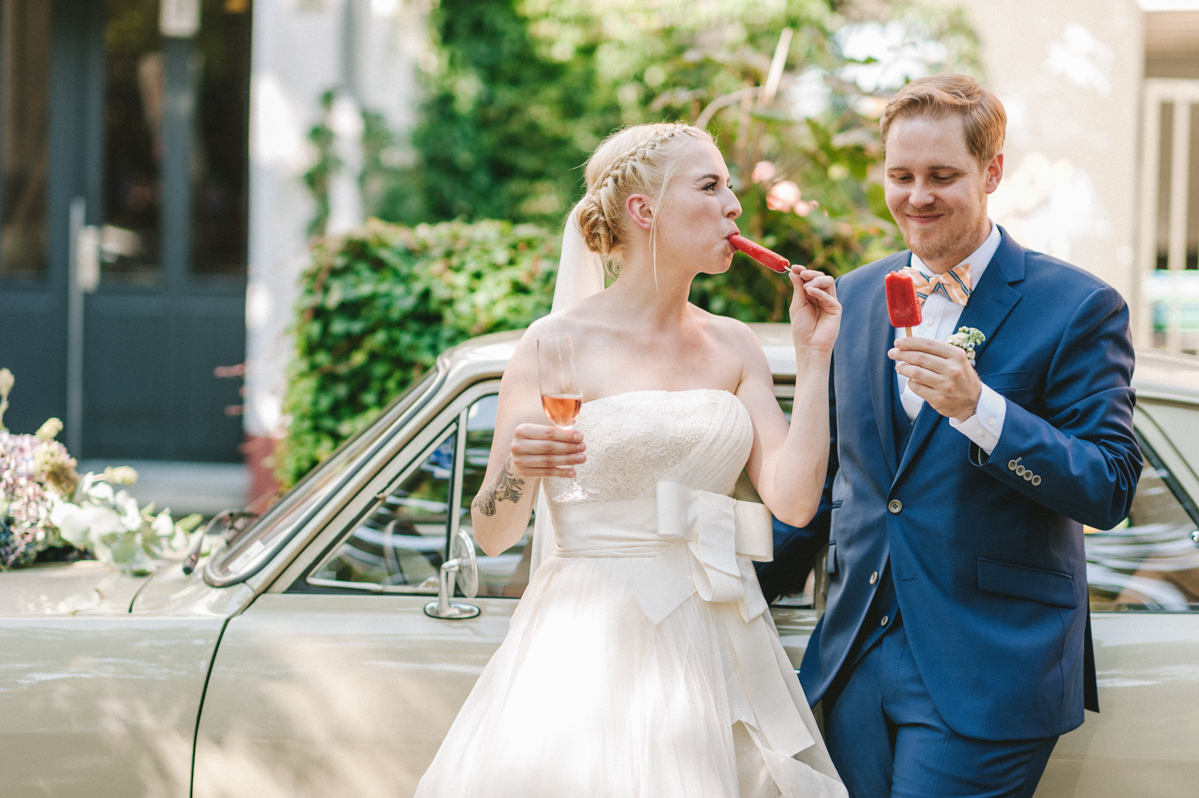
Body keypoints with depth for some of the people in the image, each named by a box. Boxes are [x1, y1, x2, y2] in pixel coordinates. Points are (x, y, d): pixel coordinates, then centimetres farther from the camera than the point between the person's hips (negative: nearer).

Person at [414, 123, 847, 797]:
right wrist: (515, 474, -25)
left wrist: (814, 358, -2)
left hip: (716, 649, 4)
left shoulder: (734, 347, 9)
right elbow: (493, 535, -4)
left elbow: (794, 500, -2)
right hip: (593, 641, -4)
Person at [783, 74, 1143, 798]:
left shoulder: (1079, 308, -8)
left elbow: (1109, 491, -14)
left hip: (986, 677, -5)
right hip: (857, 657, 5)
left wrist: (979, 407, -25)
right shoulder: (855, 296, 9)